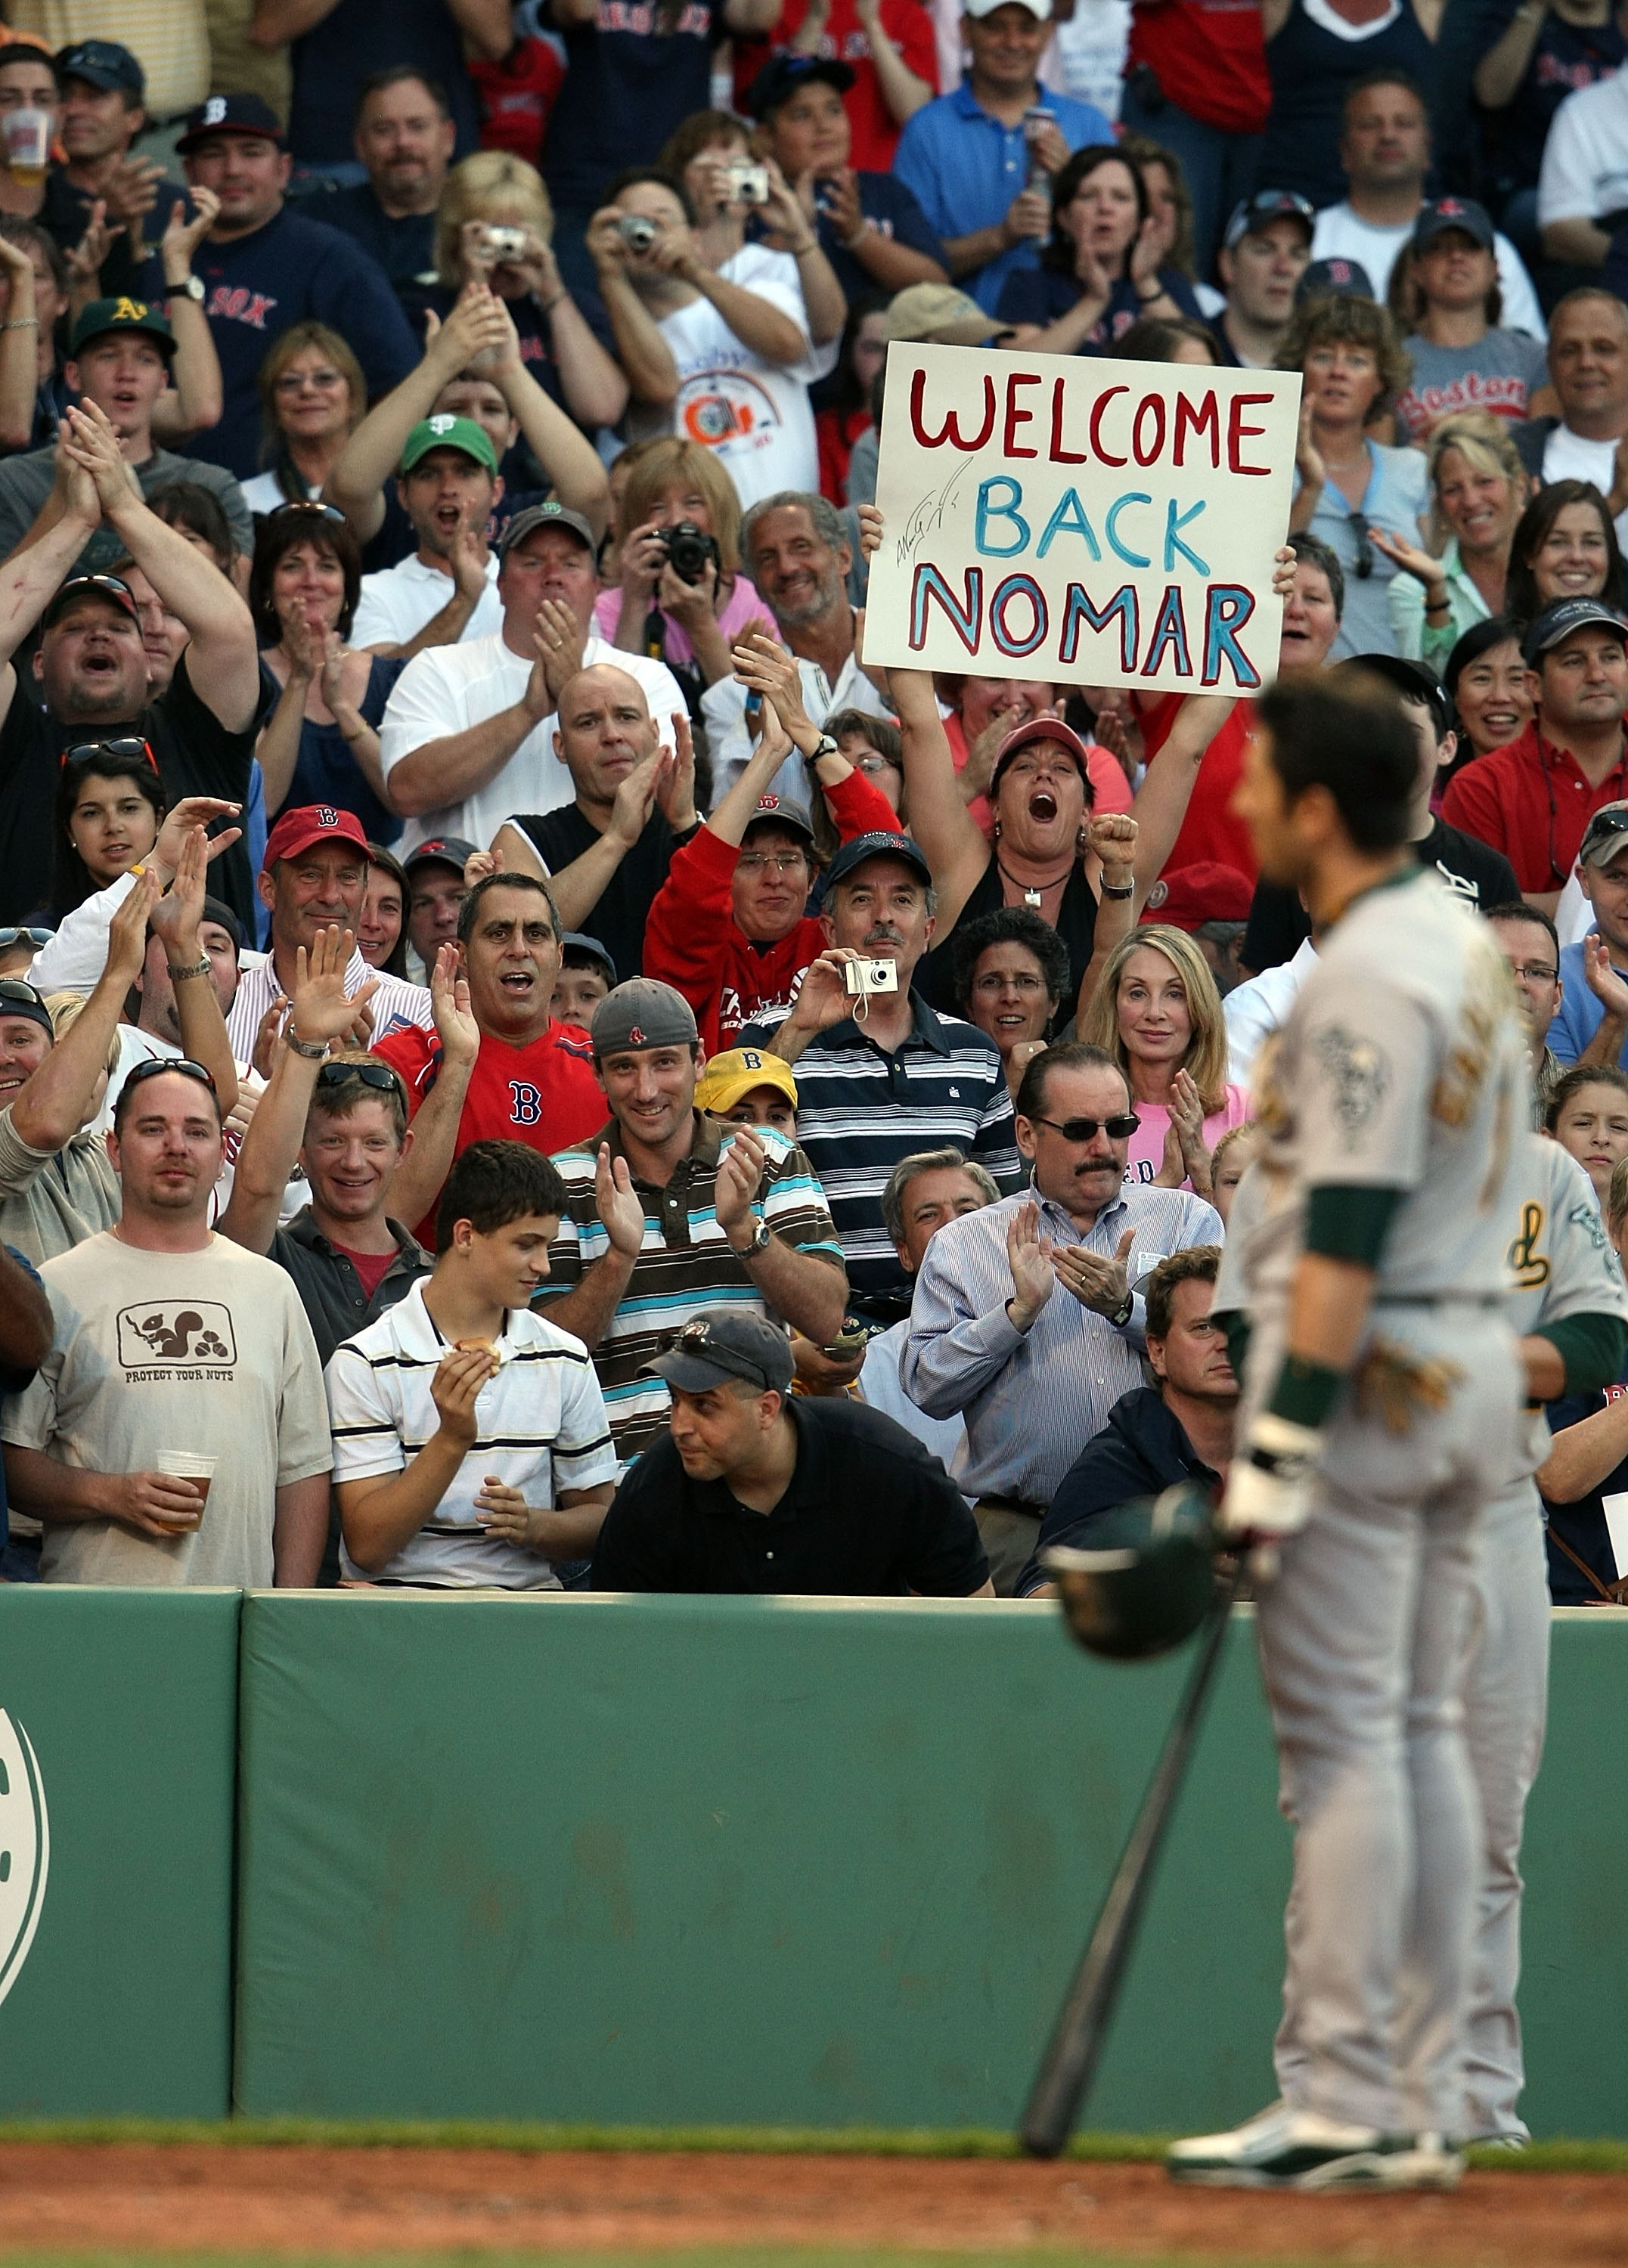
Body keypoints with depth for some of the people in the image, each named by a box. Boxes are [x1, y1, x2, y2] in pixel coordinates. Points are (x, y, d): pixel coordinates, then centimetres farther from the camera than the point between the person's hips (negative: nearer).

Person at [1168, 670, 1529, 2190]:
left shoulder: (1366, 977, -17)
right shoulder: (1464, 947, 14)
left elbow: (1352, 1232, -22)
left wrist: (1283, 1440, -24)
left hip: (1369, 1373, -10)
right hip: (1472, 1360, 10)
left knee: (1339, 1734, -8)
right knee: (1421, 1729, 11)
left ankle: (1345, 2105, -10)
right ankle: (1425, 2102, 13)